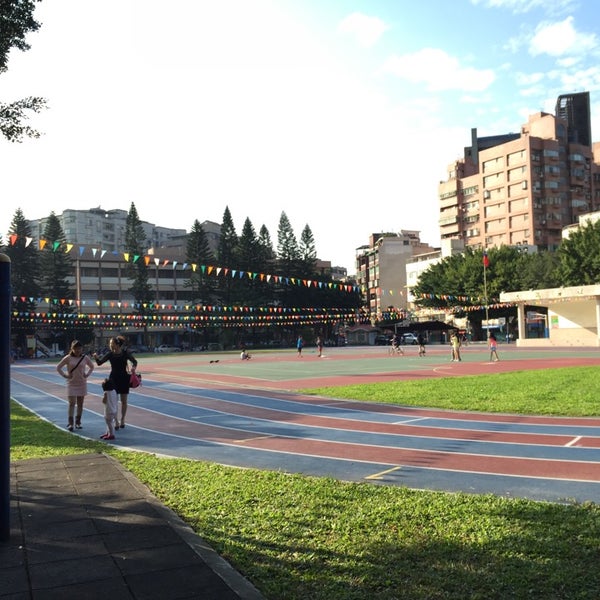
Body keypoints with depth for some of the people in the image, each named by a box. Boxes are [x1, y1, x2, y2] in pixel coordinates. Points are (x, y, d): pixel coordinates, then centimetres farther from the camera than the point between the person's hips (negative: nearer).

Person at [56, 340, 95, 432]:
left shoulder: (85, 358, 0)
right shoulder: (68, 358, -6)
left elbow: (91, 367, 16)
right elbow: (58, 367, 1)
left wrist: (87, 374, 3)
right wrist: (65, 375, -6)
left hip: (82, 383, 3)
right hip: (71, 384, -3)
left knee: (80, 403, 7)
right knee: (72, 403, -7)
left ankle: (78, 422, 16)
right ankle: (70, 423, -4)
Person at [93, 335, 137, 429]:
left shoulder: (125, 353, -9)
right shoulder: (110, 354, -5)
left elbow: (134, 362, 3)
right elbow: (99, 363, -5)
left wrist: (133, 367, -18)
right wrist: (96, 358, -26)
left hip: (124, 379, -1)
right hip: (113, 379, 1)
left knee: (123, 401, 8)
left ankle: (122, 420, 24)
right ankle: (116, 421, 5)